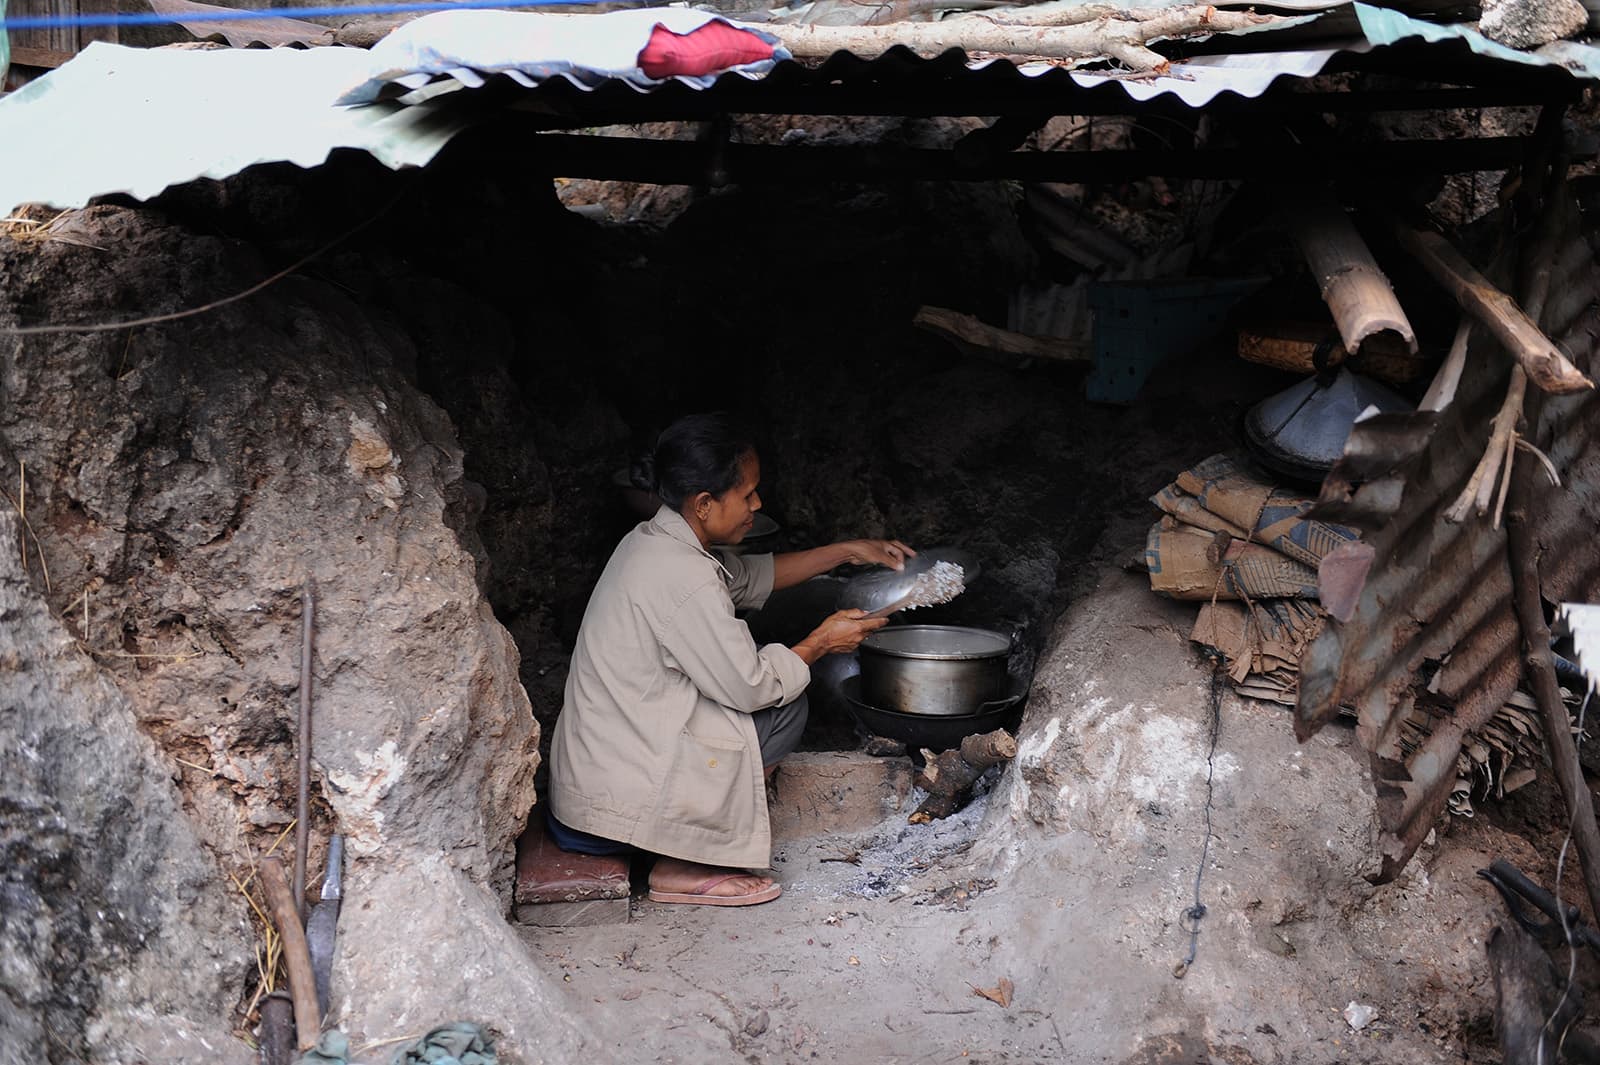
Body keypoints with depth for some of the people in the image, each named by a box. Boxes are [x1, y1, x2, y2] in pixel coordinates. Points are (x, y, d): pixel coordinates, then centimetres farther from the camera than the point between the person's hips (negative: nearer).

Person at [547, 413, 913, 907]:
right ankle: (680, 868, -2)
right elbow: (750, 687, -16)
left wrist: (847, 551, 20)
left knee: (774, 682, 17)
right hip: (614, 797, -10)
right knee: (784, 706, -4)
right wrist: (821, 642, 0)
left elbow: (751, 576, 23)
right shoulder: (685, 579, -24)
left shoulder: (654, 542, 6)